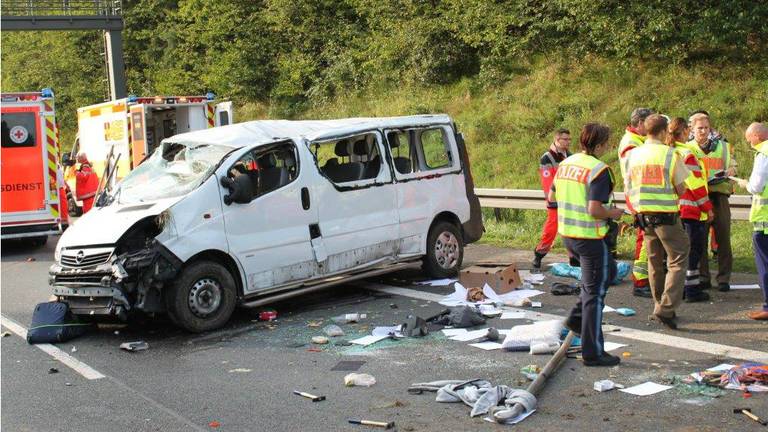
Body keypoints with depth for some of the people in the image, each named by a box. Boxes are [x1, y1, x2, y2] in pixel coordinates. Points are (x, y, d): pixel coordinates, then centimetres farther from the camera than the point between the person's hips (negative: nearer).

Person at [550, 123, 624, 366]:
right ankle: (592, 352, 8)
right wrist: (613, 213, -7)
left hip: (567, 232, 8)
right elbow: (595, 210, -26)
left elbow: (551, 197, 16)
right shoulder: (598, 170, -18)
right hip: (589, 236, -8)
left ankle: (577, 318, 25)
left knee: (608, 270, 29)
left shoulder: (565, 164, 7)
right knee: (595, 291, 2)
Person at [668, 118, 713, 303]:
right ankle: (692, 289, 2)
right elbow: (696, 185, -15)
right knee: (695, 248, 0)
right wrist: (708, 208, -6)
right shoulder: (687, 155, -15)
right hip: (692, 209, -8)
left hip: (675, 209, 8)